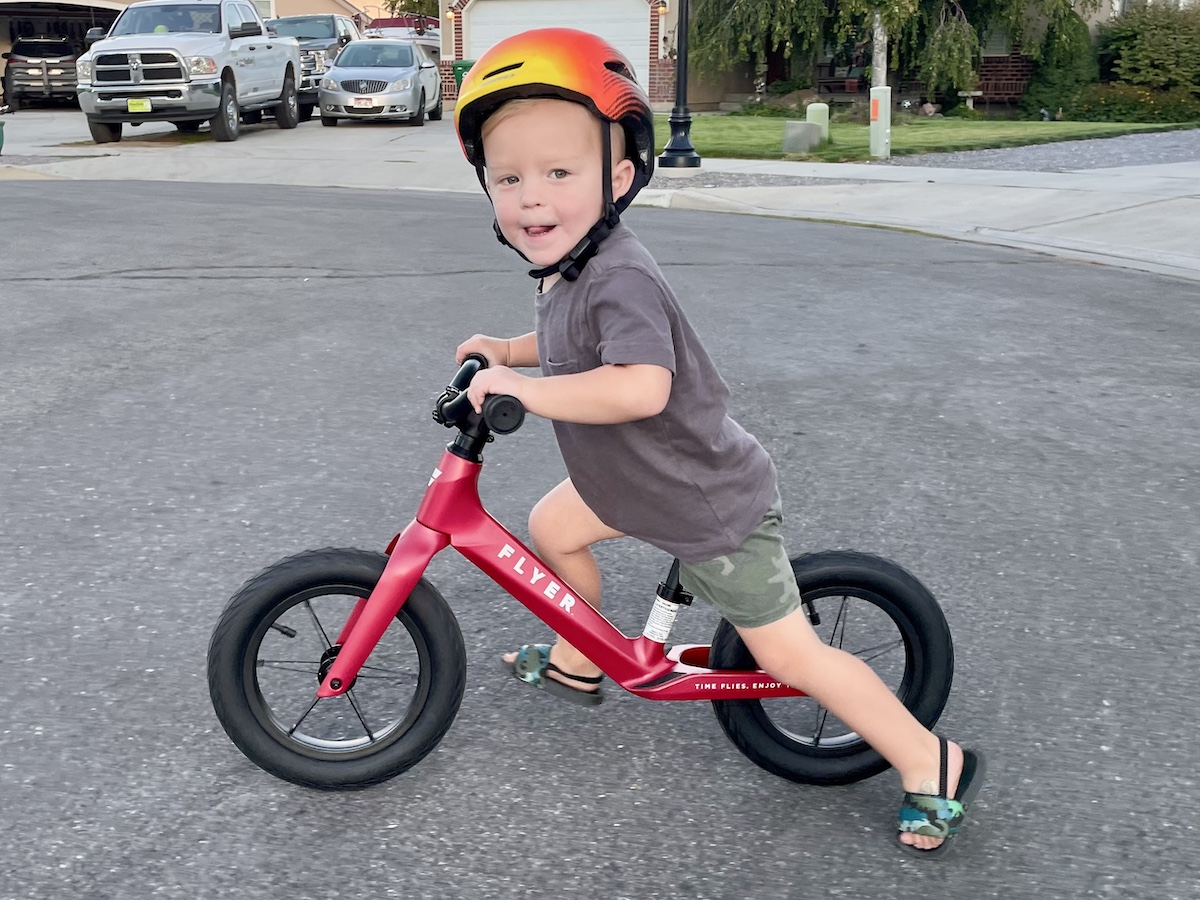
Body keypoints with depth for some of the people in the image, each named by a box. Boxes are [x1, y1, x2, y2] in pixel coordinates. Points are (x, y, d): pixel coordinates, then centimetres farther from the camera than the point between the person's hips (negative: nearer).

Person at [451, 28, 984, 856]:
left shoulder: (620, 276, -31)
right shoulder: (568, 267, 0)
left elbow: (640, 384, -47)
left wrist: (523, 387, -39)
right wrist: (505, 349, 11)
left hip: (710, 506, -9)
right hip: (637, 480, 9)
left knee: (791, 656, 0)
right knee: (551, 527, 18)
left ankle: (932, 765, 15)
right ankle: (579, 662, 41)